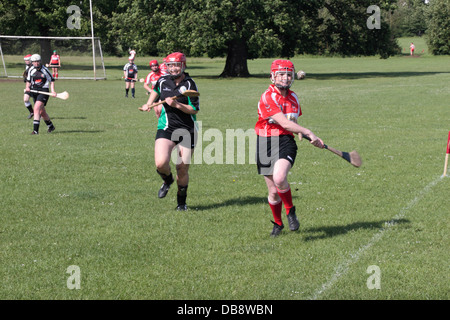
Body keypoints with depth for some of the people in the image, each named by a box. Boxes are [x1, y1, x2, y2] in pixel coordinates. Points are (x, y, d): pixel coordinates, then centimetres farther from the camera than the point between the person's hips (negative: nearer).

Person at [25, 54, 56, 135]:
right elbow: (28, 80, 19)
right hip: (34, 91, 6)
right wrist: (27, 87, -2)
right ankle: (50, 126, 36)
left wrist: (53, 91, -9)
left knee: (37, 109, -22)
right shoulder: (31, 70, 6)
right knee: (42, 112, 13)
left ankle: (35, 130, -23)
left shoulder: (45, 70, -6)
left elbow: (52, 80, 2)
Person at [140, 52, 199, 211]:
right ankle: (167, 180, 15)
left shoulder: (189, 84, -7)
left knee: (182, 170, 2)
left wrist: (176, 104, -22)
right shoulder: (163, 81, 5)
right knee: (161, 163, -21)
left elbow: (195, 110, -11)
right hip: (166, 129, 2)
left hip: (187, 131, -2)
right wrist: (149, 104, 20)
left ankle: (181, 202, 25)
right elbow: (156, 90, 30)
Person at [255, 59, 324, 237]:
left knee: (279, 178, -28)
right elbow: (284, 123, -21)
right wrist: (309, 133, -21)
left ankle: (290, 212, -4)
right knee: (273, 192, 5)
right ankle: (278, 223, 31)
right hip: (266, 144, -2)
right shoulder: (267, 97, -13)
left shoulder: (292, 97, 9)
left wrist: (300, 132, 11)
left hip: (285, 142, 2)